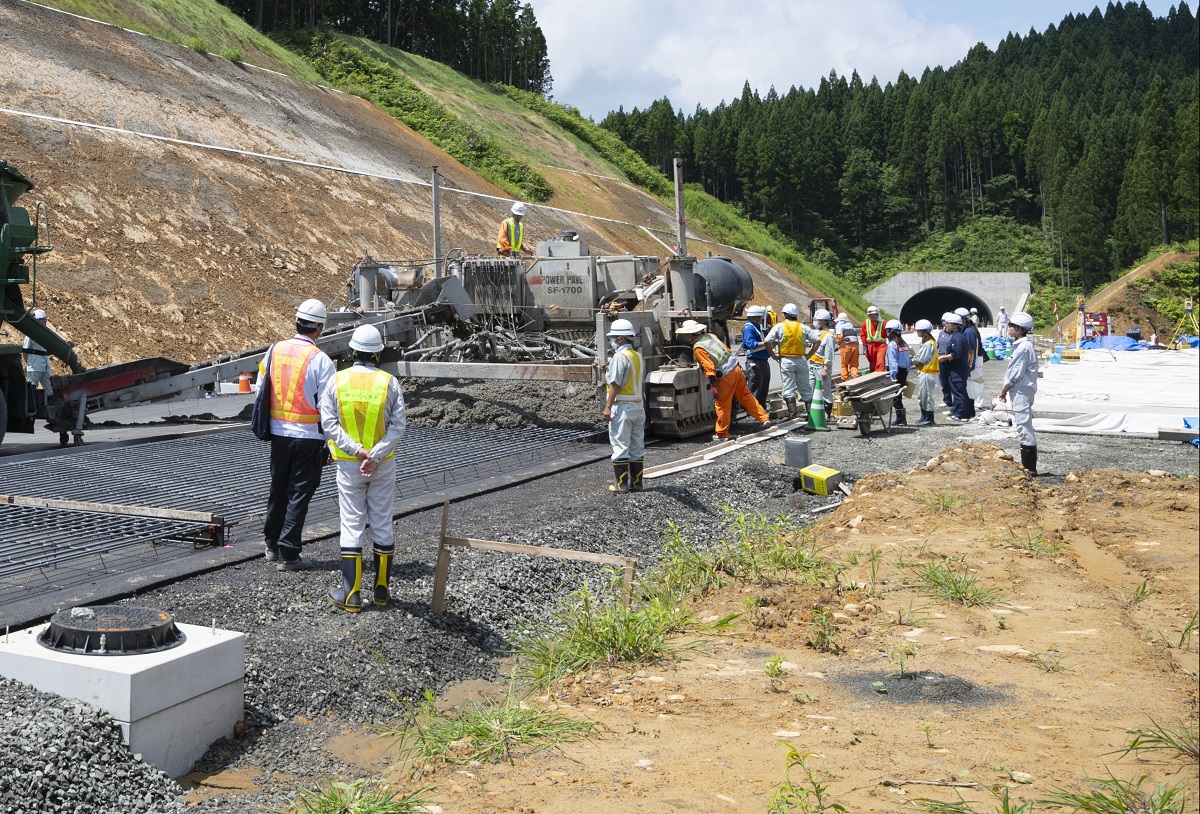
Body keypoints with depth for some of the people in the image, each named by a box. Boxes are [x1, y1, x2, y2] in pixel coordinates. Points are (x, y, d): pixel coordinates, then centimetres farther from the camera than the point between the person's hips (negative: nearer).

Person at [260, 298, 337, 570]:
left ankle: (272, 545, 31)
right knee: (299, 495, 3)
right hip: (309, 435, -5)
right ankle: (288, 553, 5)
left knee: (277, 490, 19)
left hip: (278, 433, 5)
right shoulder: (320, 359, -14)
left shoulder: (274, 351, 1)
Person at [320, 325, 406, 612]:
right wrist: (374, 456, -15)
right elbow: (398, 426, -11)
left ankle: (351, 593, 3)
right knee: (382, 524, 10)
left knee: (351, 526, 3)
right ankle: (381, 590, 17)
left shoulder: (337, 381, -5)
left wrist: (357, 450, -14)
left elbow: (329, 423, -10)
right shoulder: (389, 382, -5)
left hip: (348, 464, 0)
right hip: (383, 465, 1)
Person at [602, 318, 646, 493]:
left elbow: (615, 385, -18)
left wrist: (608, 406, -16)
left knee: (620, 446, -3)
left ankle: (622, 484, -1)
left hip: (621, 406, -8)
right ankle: (636, 482, 15)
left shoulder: (620, 357, -14)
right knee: (637, 447, 11)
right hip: (638, 405, 8)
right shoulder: (638, 357, 12)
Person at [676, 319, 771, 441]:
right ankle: (764, 418, 22)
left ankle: (722, 434, 12)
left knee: (722, 406, 3)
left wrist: (712, 385, -20)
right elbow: (727, 350, 17)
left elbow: (709, 367, -21)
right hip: (736, 369, 8)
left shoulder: (698, 348, -13)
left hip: (725, 377, -8)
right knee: (746, 396, 19)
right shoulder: (710, 336, 10)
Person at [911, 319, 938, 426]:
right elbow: (920, 358, 14)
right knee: (921, 396, 16)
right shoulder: (924, 343, 15)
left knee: (926, 395, -5)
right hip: (924, 372, 11)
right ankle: (924, 417, 24)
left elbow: (920, 360, -19)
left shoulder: (929, 344, -18)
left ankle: (929, 418, 1)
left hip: (928, 374, -11)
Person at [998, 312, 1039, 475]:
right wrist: (1005, 387, 15)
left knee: (1024, 426, -9)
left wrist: (1004, 389, -8)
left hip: (1022, 391, -11)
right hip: (1020, 391, 11)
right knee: (1022, 426, 14)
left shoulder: (1023, 347, -17)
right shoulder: (1020, 345, 15)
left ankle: (1029, 468, -7)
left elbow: (1016, 373, -18)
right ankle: (1027, 466, 21)